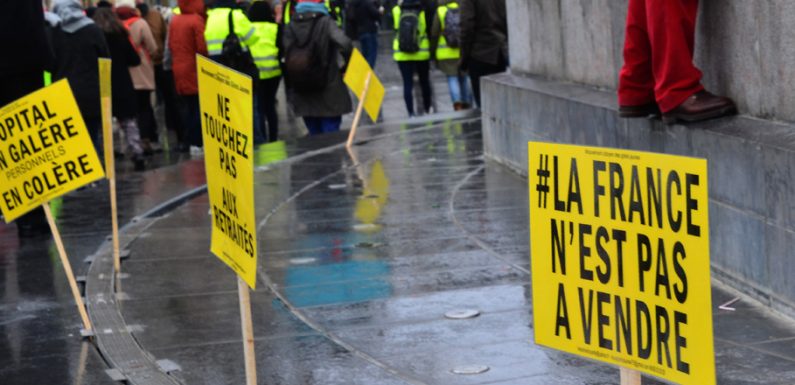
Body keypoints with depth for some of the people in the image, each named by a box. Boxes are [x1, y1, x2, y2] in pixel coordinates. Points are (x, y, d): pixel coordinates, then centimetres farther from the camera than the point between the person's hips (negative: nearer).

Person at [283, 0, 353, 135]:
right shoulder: (326, 23, -9)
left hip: (303, 96, 4)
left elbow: (287, 60, 2)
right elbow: (345, 45, -22)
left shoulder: (290, 26, 3)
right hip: (329, 93, -4)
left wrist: (290, 91, 10)